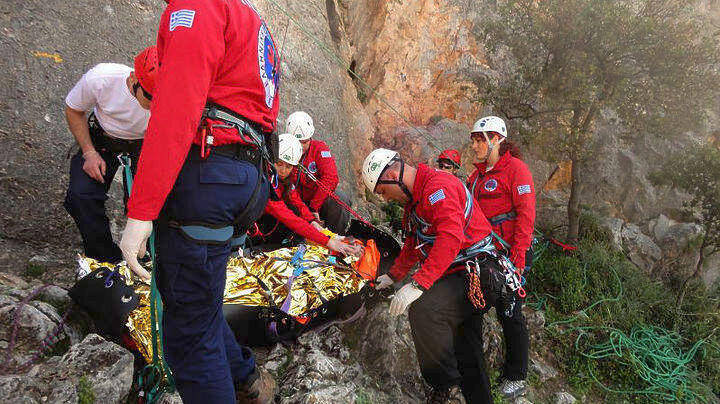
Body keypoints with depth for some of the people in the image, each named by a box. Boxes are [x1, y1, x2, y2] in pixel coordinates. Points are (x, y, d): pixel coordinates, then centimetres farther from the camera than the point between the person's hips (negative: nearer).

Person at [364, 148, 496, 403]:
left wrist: (419, 284, -36)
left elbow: (450, 238, -34)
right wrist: (394, 275, 21)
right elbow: (413, 243, 25)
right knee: (466, 354, 13)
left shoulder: (438, 186, -20)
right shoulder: (414, 197, 13)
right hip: (459, 276, 10)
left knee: (424, 309, -28)